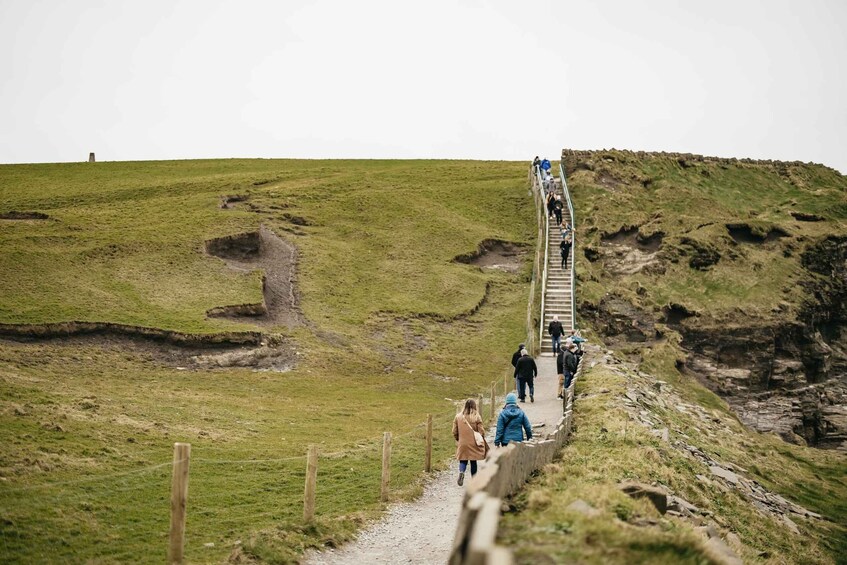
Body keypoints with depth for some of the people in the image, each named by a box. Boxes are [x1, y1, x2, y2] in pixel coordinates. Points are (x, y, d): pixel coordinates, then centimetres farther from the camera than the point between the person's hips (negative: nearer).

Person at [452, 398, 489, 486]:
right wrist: (481, 439, 12)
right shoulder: (477, 417, -12)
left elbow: (454, 432, 2)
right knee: (473, 462, 13)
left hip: (462, 444, 1)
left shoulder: (458, 417, -3)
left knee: (463, 461, 10)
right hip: (474, 444, -1)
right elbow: (481, 431, -8)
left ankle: (461, 472, -19)